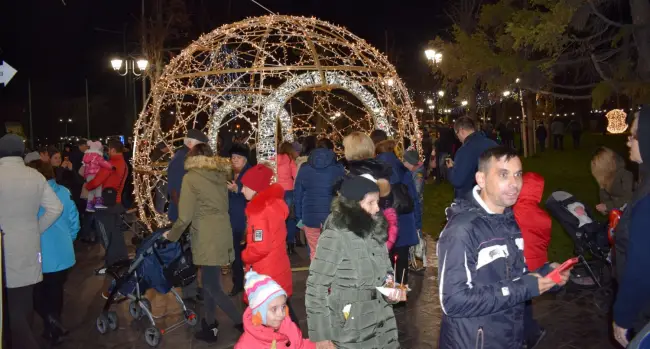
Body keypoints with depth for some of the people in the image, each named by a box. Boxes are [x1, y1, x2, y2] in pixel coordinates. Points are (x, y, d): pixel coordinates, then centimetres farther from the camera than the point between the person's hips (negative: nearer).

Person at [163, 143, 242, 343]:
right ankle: (210, 326, 27)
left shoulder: (191, 178, -9)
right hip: (222, 233, 7)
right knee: (209, 281, 18)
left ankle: (245, 326, 1)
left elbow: (185, 216, -9)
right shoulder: (220, 176, 8)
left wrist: (172, 235, 3)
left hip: (207, 238, -7)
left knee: (213, 286, 0)